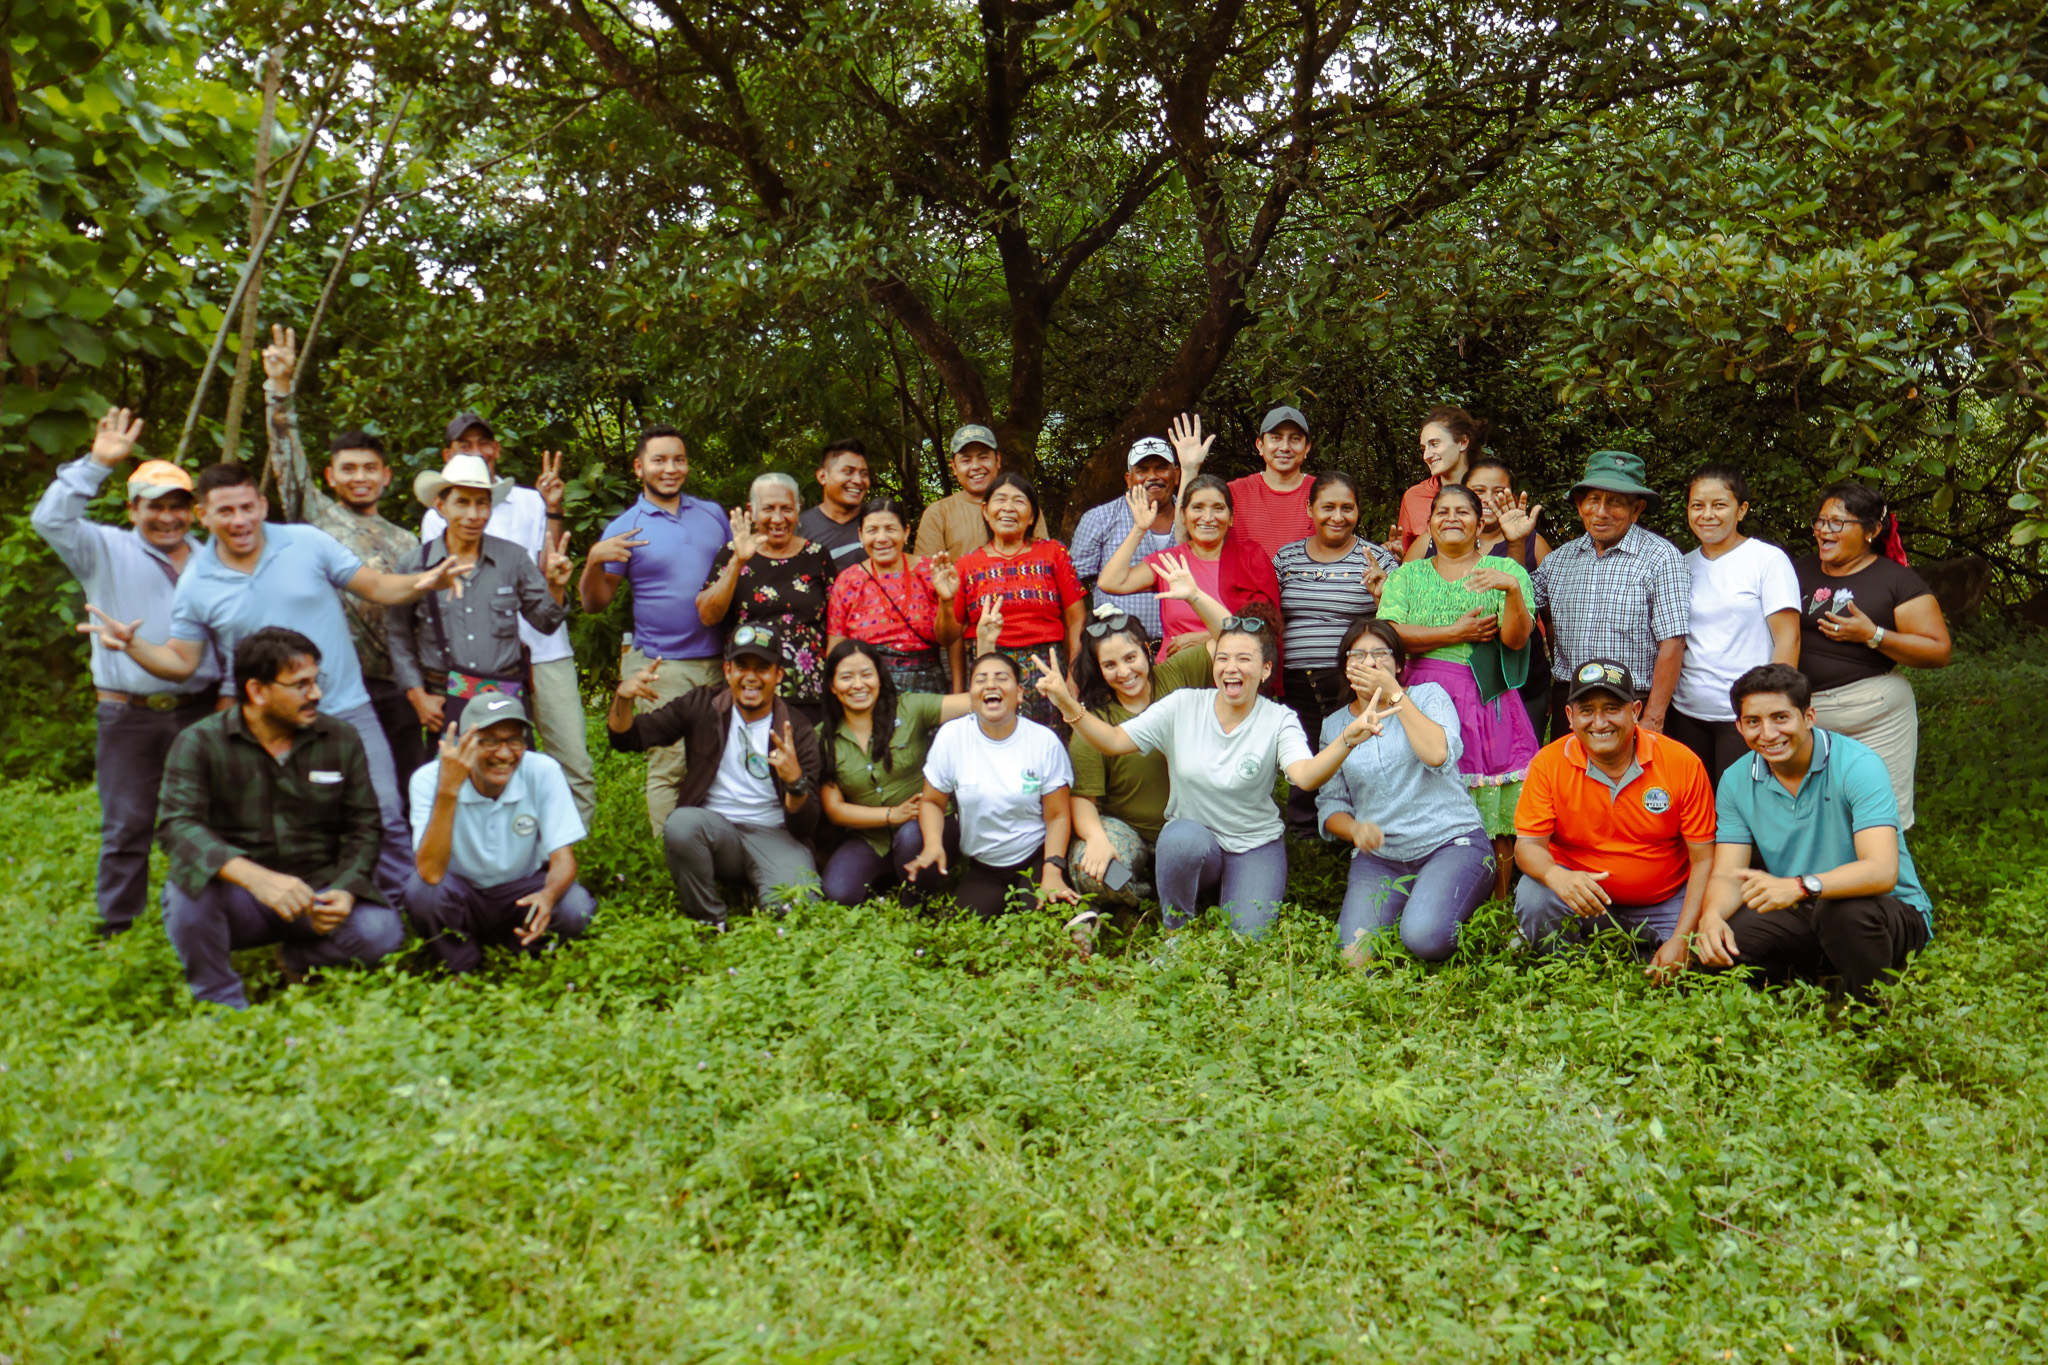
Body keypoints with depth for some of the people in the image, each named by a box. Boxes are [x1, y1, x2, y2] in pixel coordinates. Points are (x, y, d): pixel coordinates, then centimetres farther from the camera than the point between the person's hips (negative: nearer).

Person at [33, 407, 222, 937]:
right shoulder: (107, 551, 4)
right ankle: (118, 927, 13)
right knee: (126, 825, 3)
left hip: (200, 710, 2)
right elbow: (50, 519, -12)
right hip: (128, 716, -2)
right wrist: (97, 463, -16)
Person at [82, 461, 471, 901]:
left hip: (347, 711, -1)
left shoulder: (308, 543, -2)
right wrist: (132, 644, -14)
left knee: (385, 816, -2)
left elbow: (376, 587, 1)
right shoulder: (196, 584, 1)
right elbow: (181, 662, 5)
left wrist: (423, 584, -19)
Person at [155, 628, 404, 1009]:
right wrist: (256, 877, -38)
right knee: (187, 889, -34)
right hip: (238, 899, -2)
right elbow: (178, 826, -21)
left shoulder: (342, 739, 5)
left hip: (317, 890, 2)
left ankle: (298, 959, 10)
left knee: (380, 931, -25)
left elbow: (365, 827, 6)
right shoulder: (200, 744, -5)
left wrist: (345, 891, -15)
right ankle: (222, 1004, -8)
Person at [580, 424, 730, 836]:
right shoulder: (624, 527, 1)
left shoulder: (712, 513, 12)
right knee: (668, 766, -5)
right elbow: (594, 601, 1)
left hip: (718, 661, 4)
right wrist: (594, 561, -18)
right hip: (660, 666, -4)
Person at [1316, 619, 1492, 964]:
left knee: (1425, 937, -31)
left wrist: (1394, 693, -12)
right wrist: (1354, 828, -11)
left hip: (1451, 843, -2)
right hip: (1378, 856, 3)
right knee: (1352, 956, -22)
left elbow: (1438, 754, -17)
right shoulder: (1334, 726, 13)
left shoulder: (1429, 696, 5)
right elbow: (1330, 804, 12)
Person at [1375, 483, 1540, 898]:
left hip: (1487, 705, -1)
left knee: (1492, 822, -4)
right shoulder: (1407, 575, 16)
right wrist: (1455, 634, -5)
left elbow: (1517, 638, -4)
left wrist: (1513, 589, -20)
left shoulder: (1505, 569, 10)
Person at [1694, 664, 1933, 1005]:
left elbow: (1882, 871, -30)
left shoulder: (1857, 765, -18)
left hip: (1894, 915, -3)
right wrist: (1712, 914, -29)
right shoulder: (1736, 782, -1)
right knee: (1718, 944, -24)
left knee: (1843, 909, -38)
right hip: (1803, 917, 4)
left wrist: (1799, 886, -48)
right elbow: (1727, 876, -4)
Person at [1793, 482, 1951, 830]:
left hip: (1874, 716, -4)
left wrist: (1872, 635, -16)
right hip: (1804, 713, 4)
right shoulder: (1800, 570, 12)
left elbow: (1939, 652, -6)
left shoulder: (1897, 580, -1)